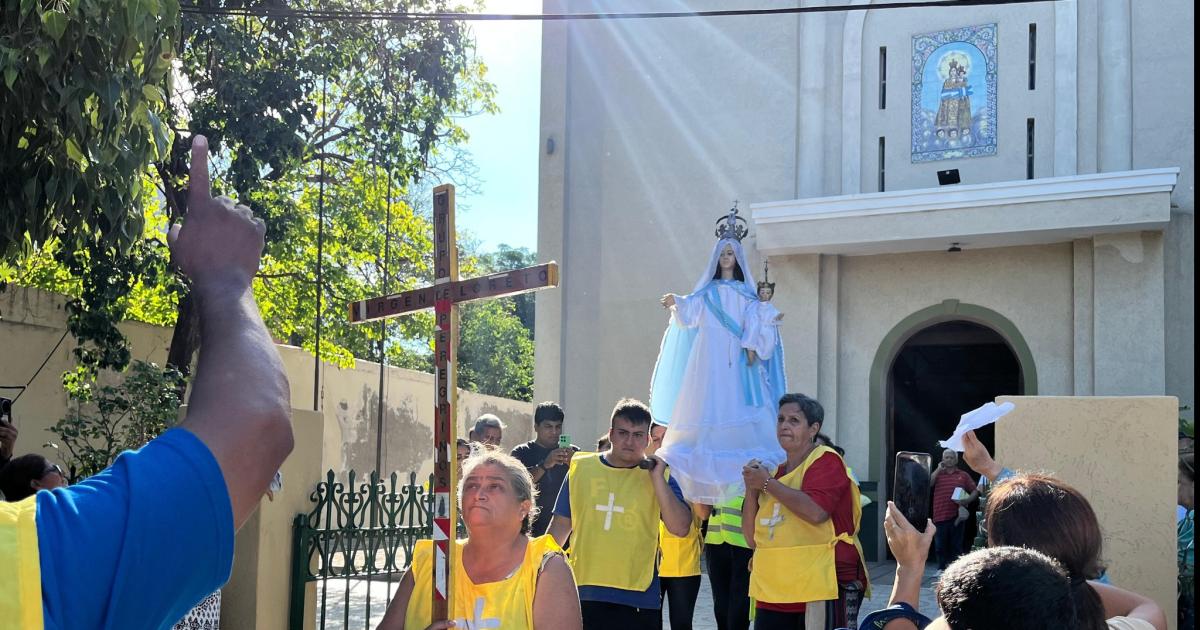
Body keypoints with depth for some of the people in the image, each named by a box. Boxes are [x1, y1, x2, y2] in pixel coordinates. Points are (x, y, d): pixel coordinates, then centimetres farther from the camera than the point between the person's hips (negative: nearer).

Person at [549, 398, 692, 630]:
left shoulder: (658, 475, 3)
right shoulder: (580, 467, 5)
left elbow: (680, 528, -8)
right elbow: (561, 524, 13)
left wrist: (657, 478, -13)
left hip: (637, 600, -1)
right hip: (583, 593, 1)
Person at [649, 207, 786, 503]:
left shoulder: (746, 293, 13)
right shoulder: (707, 291, 14)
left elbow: (753, 323, 3)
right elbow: (691, 313, 1)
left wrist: (751, 346, -12)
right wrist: (676, 303, -17)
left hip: (737, 357, 0)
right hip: (710, 356, 0)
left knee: (737, 404, -9)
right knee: (708, 403, -7)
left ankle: (741, 464, -10)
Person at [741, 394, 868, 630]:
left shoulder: (826, 460, -3)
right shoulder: (774, 471, 17)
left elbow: (816, 511, -22)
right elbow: (752, 538, 16)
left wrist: (767, 484, -11)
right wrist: (752, 490, 1)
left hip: (820, 588, -6)